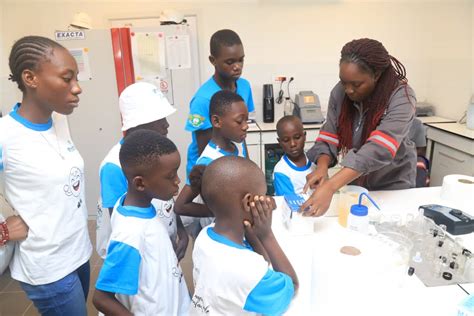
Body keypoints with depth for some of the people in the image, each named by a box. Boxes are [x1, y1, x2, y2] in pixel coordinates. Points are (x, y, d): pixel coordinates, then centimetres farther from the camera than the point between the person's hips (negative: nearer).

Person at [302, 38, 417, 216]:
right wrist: (322, 167, -34)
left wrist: (330, 187, -52)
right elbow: (329, 138, -12)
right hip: (353, 181, 3)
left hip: (392, 184, -3)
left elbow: (378, 149, -41)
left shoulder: (401, 97, -27)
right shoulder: (340, 92, -14)